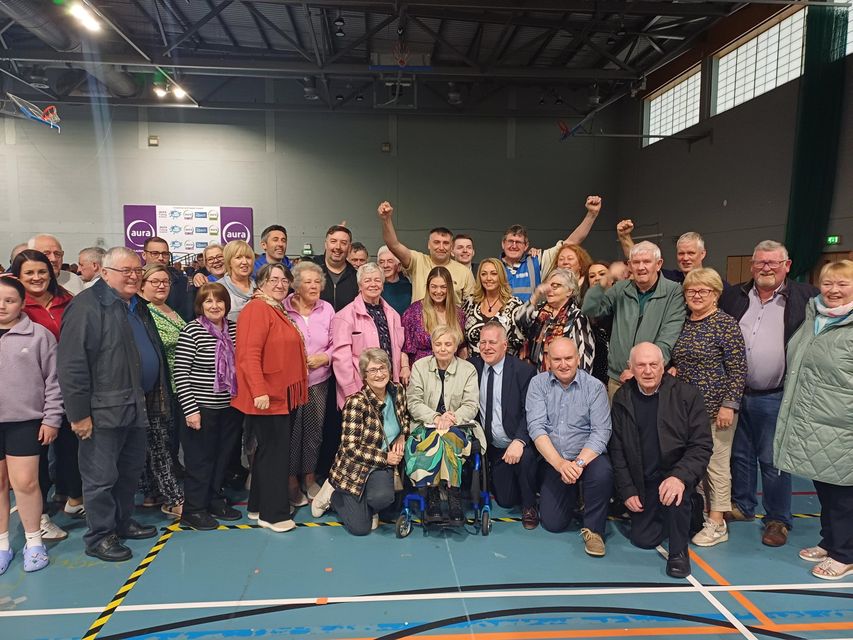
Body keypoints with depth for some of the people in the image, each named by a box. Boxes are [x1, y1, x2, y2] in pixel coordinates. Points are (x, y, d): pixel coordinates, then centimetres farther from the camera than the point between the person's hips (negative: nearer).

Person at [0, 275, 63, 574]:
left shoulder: (39, 335, -4)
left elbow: (53, 381, -2)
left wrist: (52, 419, -4)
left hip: (25, 421, -3)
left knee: (25, 482, 0)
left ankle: (34, 542, 18)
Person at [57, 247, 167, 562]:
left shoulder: (138, 306, 14)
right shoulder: (87, 305, -13)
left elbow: (154, 353, 24)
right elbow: (71, 363, -18)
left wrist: (156, 396, 19)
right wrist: (79, 412, -18)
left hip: (137, 405, 9)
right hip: (104, 409, -8)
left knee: (131, 470, 18)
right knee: (101, 476, 3)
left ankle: (122, 521, 34)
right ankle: (100, 536, 18)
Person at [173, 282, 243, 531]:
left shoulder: (234, 329, 6)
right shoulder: (191, 331, -11)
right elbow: (180, 374, -12)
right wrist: (190, 409, -16)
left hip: (230, 407, 6)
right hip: (201, 408, -5)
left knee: (222, 457, 16)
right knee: (200, 460, 5)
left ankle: (215, 501, 32)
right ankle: (193, 510, 20)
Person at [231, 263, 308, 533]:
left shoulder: (279, 311, 16)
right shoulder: (256, 309, -13)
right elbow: (249, 355, -22)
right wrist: (259, 392, -27)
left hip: (285, 396, 10)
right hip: (267, 397, -10)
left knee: (271, 450, 16)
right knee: (274, 452, -2)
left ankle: (259, 505, 29)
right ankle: (274, 514, 10)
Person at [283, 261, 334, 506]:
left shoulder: (327, 309, 5)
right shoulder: (282, 309, -5)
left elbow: (335, 344, 6)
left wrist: (324, 358, -10)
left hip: (318, 381, 3)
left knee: (314, 430, 11)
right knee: (292, 432, 2)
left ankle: (310, 479, 28)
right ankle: (292, 482, 20)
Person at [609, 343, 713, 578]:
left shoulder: (687, 394, -12)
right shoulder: (622, 398, -4)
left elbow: (702, 445, -14)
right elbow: (617, 448, 1)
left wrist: (680, 476, -31)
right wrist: (627, 491, -5)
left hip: (677, 473, -3)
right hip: (643, 483, 3)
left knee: (676, 493, -36)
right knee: (642, 539, 3)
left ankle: (679, 551, -9)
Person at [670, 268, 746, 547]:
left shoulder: (726, 324, -8)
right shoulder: (682, 323, 10)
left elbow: (738, 369, -11)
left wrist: (729, 404, -15)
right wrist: (672, 370, 3)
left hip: (715, 407, -6)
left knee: (716, 463, 2)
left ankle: (717, 524, 14)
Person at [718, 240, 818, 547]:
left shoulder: (806, 297, -3)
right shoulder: (733, 296, 6)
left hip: (775, 398, -3)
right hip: (736, 393, 4)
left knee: (773, 461, 7)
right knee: (740, 454, 17)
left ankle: (778, 519, 23)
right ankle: (742, 505, 34)